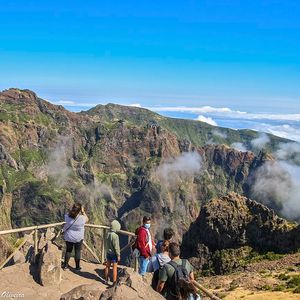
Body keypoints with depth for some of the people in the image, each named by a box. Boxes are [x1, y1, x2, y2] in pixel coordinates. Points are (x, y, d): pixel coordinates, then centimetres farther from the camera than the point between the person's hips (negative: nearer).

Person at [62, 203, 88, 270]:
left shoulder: (68, 217, -17)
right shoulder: (82, 218, -23)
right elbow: (87, 219, 0)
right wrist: (83, 212, -3)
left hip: (69, 237, 2)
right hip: (78, 238, -2)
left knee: (68, 250, 19)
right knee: (78, 251, 14)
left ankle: (65, 265, 29)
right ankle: (77, 267, 24)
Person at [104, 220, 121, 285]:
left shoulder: (108, 234, -2)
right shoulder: (115, 236, -24)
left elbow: (106, 244, 9)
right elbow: (116, 247, -21)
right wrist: (118, 255, -12)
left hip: (108, 253, 7)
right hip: (114, 254, -7)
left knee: (107, 266, 18)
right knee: (115, 268, 2)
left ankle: (106, 279, 31)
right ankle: (114, 282, 7)